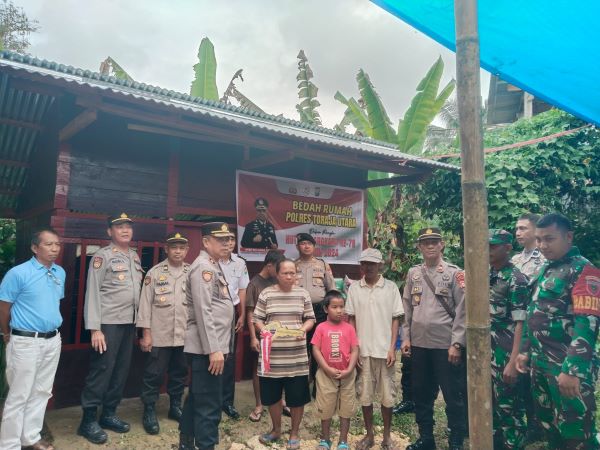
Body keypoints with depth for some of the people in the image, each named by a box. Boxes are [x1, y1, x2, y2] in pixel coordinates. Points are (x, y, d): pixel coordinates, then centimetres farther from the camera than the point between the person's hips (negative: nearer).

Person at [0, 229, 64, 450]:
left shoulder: (60, 273, 5)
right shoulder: (18, 273, -14)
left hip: (53, 340, 6)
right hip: (26, 342, -6)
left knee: (41, 392, 15)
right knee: (19, 396, 3)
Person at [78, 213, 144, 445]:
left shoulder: (135, 257, 11)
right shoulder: (102, 256, -8)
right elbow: (92, 293, -12)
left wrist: (139, 322, 13)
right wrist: (95, 329, -16)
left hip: (129, 323, 7)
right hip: (108, 323, -7)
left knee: (121, 370, 13)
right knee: (101, 370, -1)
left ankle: (109, 414, 26)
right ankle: (88, 420, 13)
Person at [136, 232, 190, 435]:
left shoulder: (192, 273, 3)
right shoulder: (155, 272, -4)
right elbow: (145, 303, -4)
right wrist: (146, 334, -6)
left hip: (185, 335, 3)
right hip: (160, 335, -2)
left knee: (180, 373, 15)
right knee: (154, 375, 6)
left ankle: (175, 406, 33)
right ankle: (149, 411, 23)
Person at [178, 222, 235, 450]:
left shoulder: (214, 266, 16)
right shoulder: (203, 267, -15)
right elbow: (203, 312, -22)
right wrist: (214, 349, -23)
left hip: (212, 346, 10)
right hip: (207, 348, -10)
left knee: (197, 397, 20)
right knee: (209, 404, -3)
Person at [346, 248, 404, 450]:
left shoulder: (391, 287, -2)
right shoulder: (354, 288, 1)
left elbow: (395, 319, 0)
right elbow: (351, 320, 4)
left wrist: (392, 348, -6)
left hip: (384, 350, -1)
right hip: (363, 350, 1)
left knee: (387, 395, 6)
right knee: (364, 395, 9)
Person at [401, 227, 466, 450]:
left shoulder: (454, 273, -4)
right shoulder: (413, 273, 8)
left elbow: (462, 311, -7)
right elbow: (407, 308, 9)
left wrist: (456, 343, -12)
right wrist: (406, 337, 4)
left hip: (445, 344, -4)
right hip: (419, 344, 4)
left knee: (452, 395, 5)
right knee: (421, 393, 14)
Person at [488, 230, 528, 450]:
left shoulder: (516, 279, -13)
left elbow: (520, 323, -17)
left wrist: (513, 361, -21)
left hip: (505, 354, -7)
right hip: (485, 352, 7)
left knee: (509, 407, 5)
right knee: (489, 403, 17)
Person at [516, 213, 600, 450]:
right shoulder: (545, 270, 12)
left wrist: (572, 370, -24)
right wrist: (525, 351, 16)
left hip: (567, 367, -8)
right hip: (540, 364, 8)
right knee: (548, 426, 19)